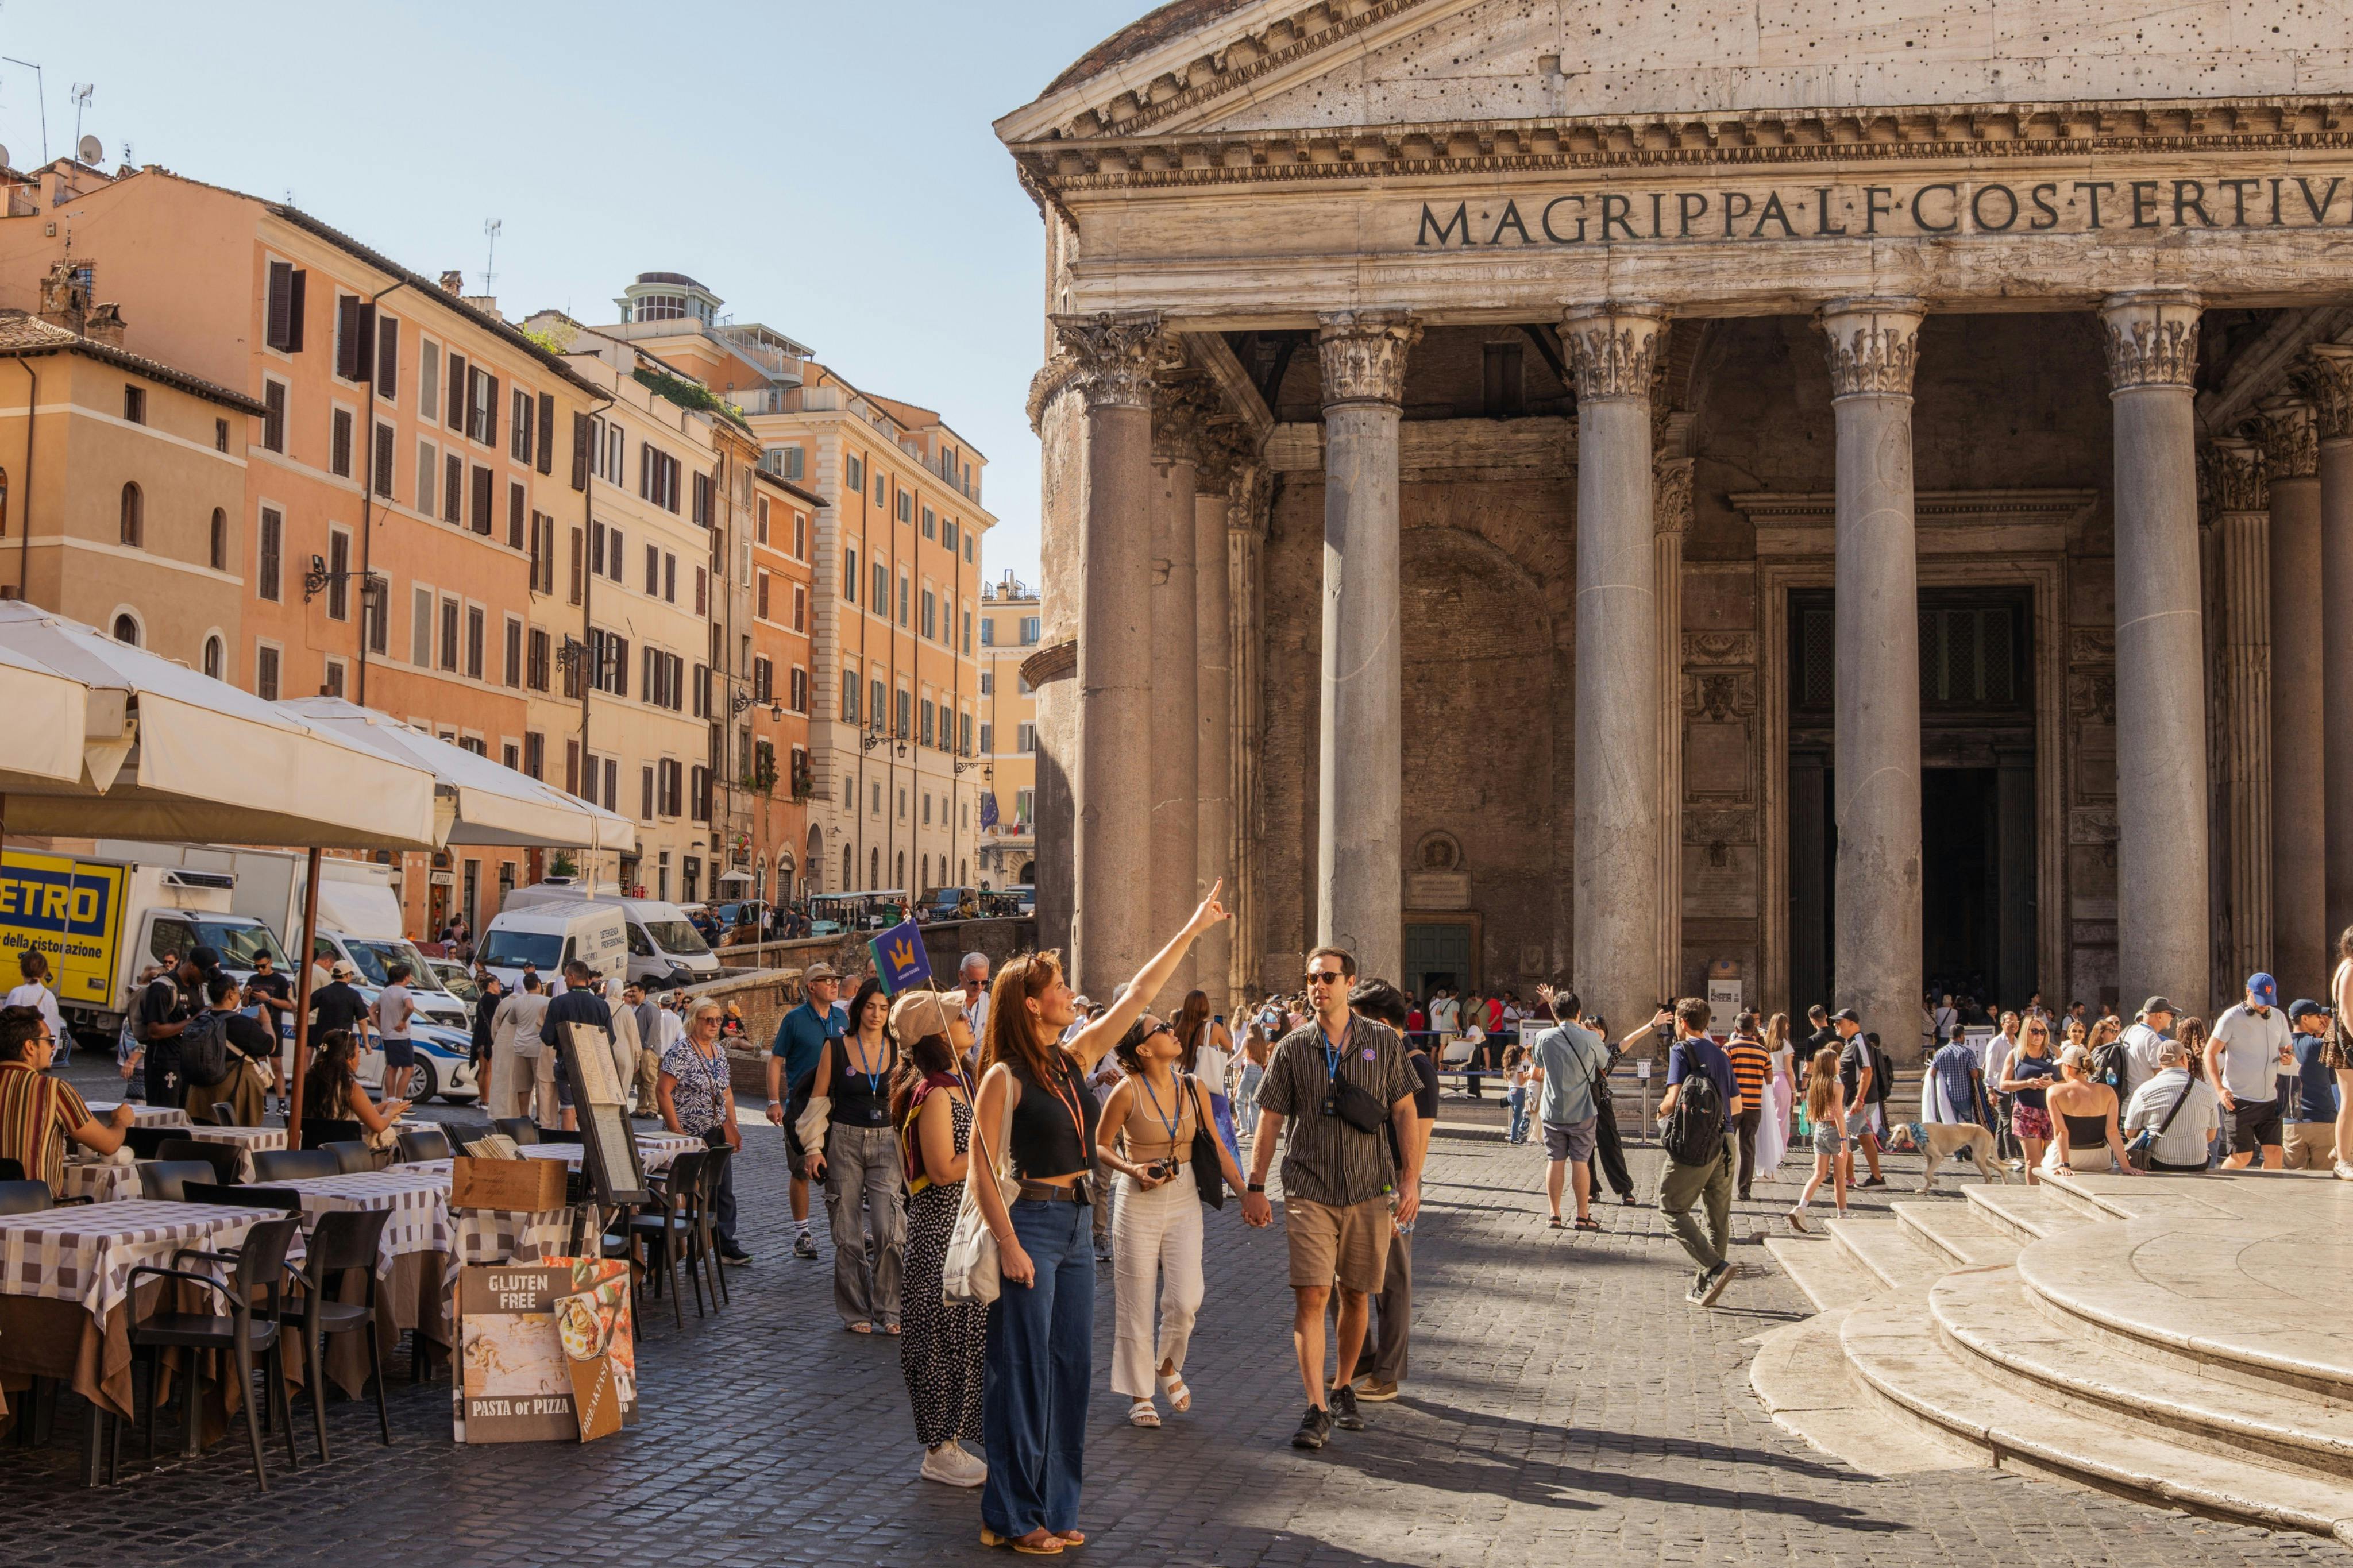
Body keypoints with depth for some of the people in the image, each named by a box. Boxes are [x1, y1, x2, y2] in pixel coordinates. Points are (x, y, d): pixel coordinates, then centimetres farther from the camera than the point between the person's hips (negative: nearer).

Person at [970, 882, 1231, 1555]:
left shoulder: (1075, 1058, 8)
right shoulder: (1004, 1077, -12)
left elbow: (1138, 995, 13)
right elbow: (982, 1171, -14)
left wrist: (1193, 931, 15)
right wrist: (1009, 1245, -18)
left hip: (1073, 1224, 8)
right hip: (1028, 1223, -8)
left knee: (1071, 1369, 11)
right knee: (1023, 1373, -1)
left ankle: (1054, 1509, 20)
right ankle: (1012, 1518, 8)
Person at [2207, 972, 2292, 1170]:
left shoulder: (2279, 1017, 10)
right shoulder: (2232, 1017, -7)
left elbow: (2285, 1049, 21)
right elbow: (2210, 1053, -8)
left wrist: (2288, 1059, -5)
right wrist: (2220, 1089, -19)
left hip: (2269, 1100, 5)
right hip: (2239, 1100, -5)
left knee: (2274, 1151, -5)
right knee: (2242, 1156, -4)